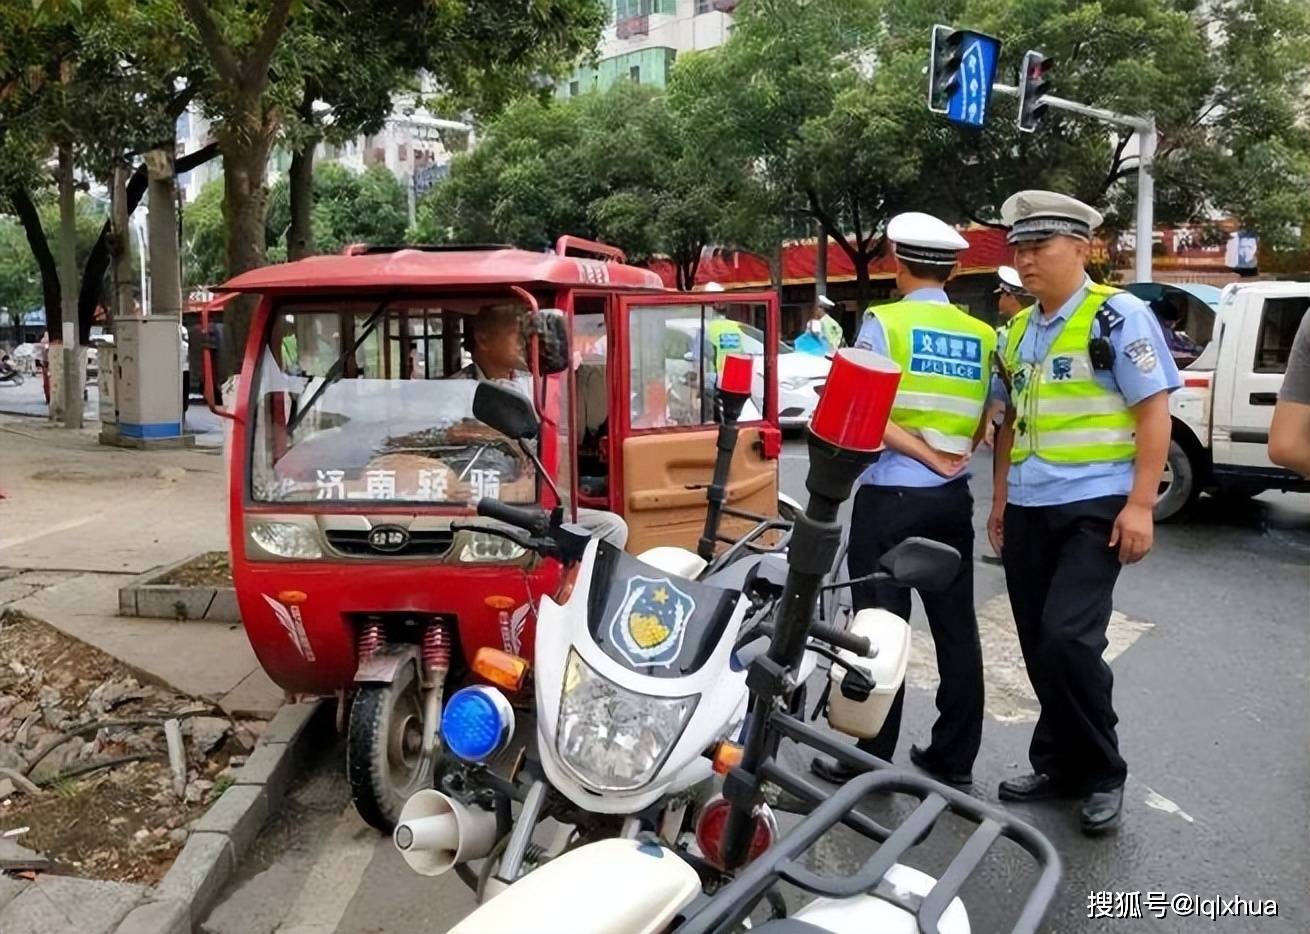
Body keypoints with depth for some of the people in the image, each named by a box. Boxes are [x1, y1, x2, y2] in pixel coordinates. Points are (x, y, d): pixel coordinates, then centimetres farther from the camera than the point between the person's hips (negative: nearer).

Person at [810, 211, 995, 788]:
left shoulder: (885, 323, -7)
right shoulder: (981, 335, 7)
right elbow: (986, 425, 6)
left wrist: (928, 456, -10)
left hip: (890, 497, -5)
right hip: (952, 500, 5)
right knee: (956, 629, 12)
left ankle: (870, 761, 9)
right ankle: (954, 756, 21)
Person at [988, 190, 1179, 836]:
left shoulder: (1118, 316, -6)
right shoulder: (1018, 331, 15)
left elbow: (1153, 412, -10)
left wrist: (1140, 504, -16)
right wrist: (1000, 499, 18)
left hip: (1094, 508, -7)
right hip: (1028, 511, 7)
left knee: (1067, 640, -15)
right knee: (1039, 648, 10)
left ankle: (1101, 774, 6)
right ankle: (1059, 765, 24)